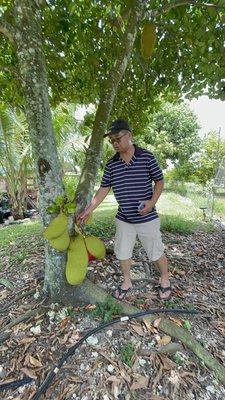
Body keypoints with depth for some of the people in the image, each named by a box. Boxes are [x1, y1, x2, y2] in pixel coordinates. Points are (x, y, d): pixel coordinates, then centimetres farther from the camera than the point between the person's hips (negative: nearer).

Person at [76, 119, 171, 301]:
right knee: (122, 253, 15)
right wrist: (88, 210, -1)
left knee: (156, 252, 14)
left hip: (147, 218, -3)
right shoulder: (111, 164, 0)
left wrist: (152, 202, -17)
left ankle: (165, 280, 44)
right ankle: (127, 282, 42)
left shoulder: (147, 157, -9)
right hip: (123, 219, 4)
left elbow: (159, 181, -2)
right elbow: (103, 189, 2)